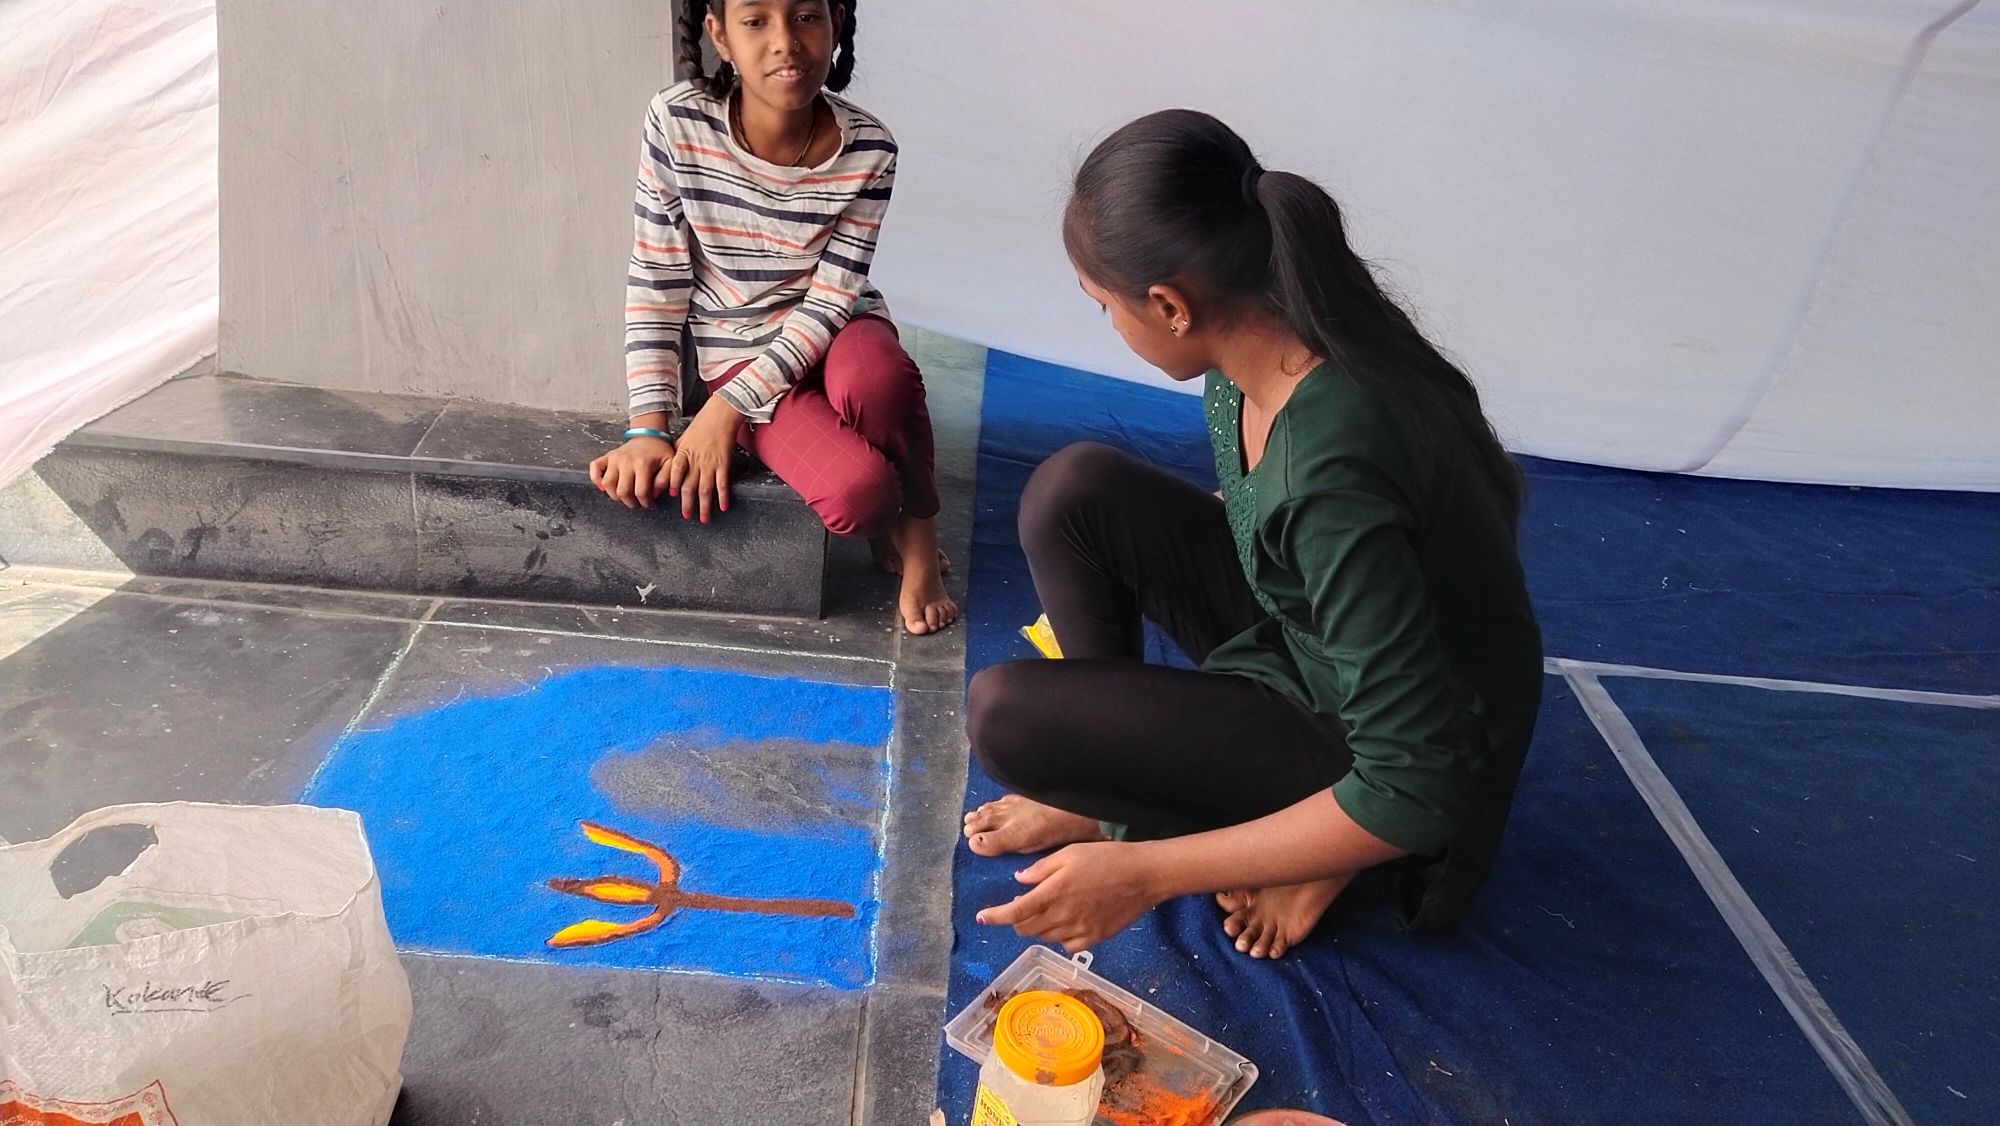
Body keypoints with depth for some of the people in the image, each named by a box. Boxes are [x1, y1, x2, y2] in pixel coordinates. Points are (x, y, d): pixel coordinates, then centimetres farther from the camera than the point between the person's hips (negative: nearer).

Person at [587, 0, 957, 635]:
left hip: (833, 340, 1)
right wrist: (649, 428, -15)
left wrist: (724, 410, -23)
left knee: (876, 375, -38)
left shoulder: (868, 151, -15)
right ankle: (887, 526, 9)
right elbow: (655, 284, -10)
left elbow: (829, 304, -15)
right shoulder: (677, 123, -16)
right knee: (857, 495, -29)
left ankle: (919, 531, -9)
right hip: (737, 356, -1)